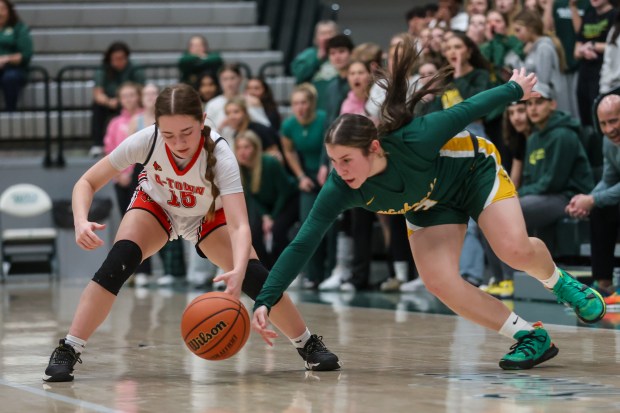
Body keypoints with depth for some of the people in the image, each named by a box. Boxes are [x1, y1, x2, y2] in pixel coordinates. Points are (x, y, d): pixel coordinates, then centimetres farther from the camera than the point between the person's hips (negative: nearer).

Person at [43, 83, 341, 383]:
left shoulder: (219, 154, -38)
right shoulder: (146, 141, -35)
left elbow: (239, 225, -47)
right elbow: (87, 183, -26)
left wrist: (238, 272, -65)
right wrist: (81, 221, -47)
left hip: (209, 215, 0)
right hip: (156, 206, 0)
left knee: (253, 275, -16)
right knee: (119, 260, -28)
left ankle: (308, 345, 9)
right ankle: (67, 352, -21)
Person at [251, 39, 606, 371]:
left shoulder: (414, 140, -40)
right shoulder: (339, 190, -31)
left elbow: (466, 111, -23)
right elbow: (301, 245, -30)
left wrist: (514, 89, -6)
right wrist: (265, 301, -38)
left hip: (473, 171, -3)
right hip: (428, 206, 3)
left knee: (515, 250, -23)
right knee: (440, 282, -19)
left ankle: (559, 282, 14)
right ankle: (530, 337, -5)